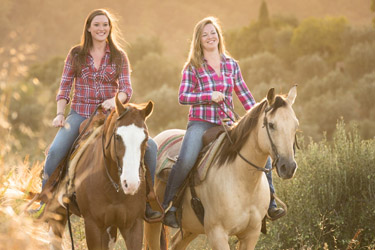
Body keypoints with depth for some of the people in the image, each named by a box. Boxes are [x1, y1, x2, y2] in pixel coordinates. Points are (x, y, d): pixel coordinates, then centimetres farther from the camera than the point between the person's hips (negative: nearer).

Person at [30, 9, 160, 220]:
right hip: (80, 114, -1)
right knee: (55, 151, -26)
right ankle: (45, 204, -9)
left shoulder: (119, 56, 7)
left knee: (150, 145, -18)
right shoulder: (76, 55, 7)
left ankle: (150, 201, -5)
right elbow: (64, 88, 6)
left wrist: (116, 100, -24)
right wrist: (60, 114, -9)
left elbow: (127, 89, -1)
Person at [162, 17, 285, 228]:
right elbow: (183, 96, -4)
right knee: (186, 160, -31)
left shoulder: (231, 65, 13)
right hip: (201, 122, -4)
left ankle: (270, 202, 2)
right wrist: (210, 96, -17)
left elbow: (244, 95, 17)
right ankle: (167, 204, -16)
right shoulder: (193, 67, 3)